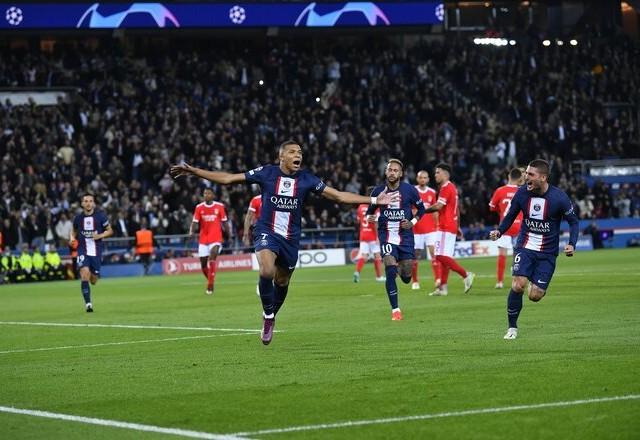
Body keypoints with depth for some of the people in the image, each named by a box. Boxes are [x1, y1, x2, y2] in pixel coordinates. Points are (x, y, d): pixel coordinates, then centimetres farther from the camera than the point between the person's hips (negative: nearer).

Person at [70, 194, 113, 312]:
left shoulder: (100, 216, -3)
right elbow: (74, 230, 20)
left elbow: (110, 231, 4)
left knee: (93, 280, 5)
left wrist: (100, 235, -14)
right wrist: (72, 238, -2)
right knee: (85, 275, -21)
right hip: (83, 250, 0)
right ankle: (88, 303, -16)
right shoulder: (78, 217, 2)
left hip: (96, 252, 0)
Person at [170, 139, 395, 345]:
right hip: (267, 232, -3)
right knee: (267, 272, -28)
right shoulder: (266, 173, -6)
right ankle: (268, 316, -7)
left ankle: (269, 318, 39)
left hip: (291, 238, 3)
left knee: (282, 282, 12)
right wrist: (194, 171, -8)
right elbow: (228, 178, -3)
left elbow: (338, 195, 2)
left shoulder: (306, 178, -1)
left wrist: (373, 200, -4)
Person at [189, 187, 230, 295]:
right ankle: (210, 281, 29)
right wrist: (191, 231, -18)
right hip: (203, 239, 3)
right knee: (203, 264, 2)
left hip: (216, 238, -3)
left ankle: (210, 287, -18)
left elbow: (224, 222, 7)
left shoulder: (219, 206, 1)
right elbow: (195, 222, 0)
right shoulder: (199, 207, 3)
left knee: (212, 259, -20)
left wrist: (229, 235, 4)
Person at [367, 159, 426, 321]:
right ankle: (395, 310, -8)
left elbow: (421, 209, 9)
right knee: (390, 271, -18)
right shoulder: (378, 191, -1)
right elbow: (370, 210, 13)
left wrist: (412, 222, -7)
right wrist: (370, 218, -10)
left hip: (405, 235, 1)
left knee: (406, 277, 2)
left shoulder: (409, 190, -3)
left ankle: (400, 268, 41)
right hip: (386, 234, -1)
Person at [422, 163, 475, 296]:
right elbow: (457, 209, 23)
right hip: (452, 226, 10)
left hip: (445, 228, -10)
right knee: (444, 257, 8)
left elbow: (438, 206, -22)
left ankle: (466, 275, -12)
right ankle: (443, 287, 7)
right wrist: (457, 226, 26)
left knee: (441, 256, -14)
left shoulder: (446, 188, -13)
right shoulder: (453, 188, 18)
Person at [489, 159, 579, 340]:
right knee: (518, 285, -20)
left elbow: (573, 221, -1)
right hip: (524, 248, 1)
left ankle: (537, 286, 33)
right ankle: (512, 328, -2)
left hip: (547, 253, -1)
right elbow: (510, 216, 8)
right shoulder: (521, 193, -7)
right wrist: (499, 231, -10)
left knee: (535, 296, -7)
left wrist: (572, 244, -16)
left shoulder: (559, 197, -14)